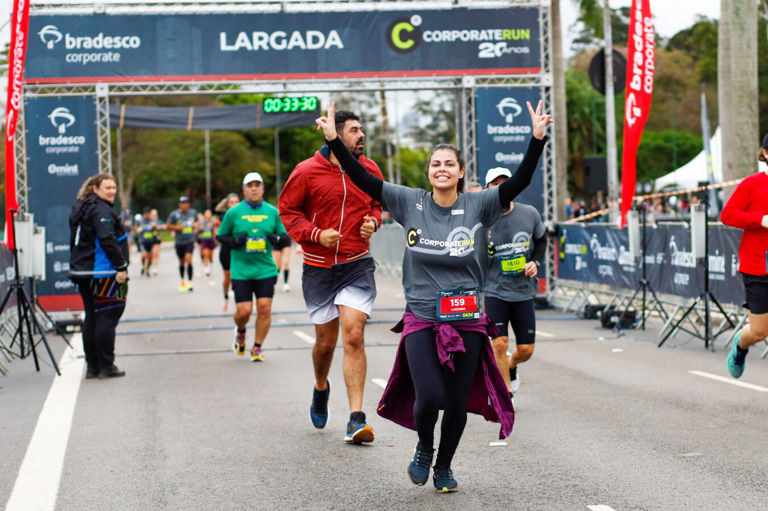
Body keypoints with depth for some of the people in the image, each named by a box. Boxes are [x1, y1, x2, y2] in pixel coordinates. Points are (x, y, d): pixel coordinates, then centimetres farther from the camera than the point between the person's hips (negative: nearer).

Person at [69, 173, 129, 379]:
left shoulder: (80, 207, 17)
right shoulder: (101, 210, -13)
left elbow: (75, 241, 22)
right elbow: (108, 240, -23)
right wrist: (121, 267, -20)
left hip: (82, 271, 9)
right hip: (103, 273, -9)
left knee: (91, 317, 12)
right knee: (107, 318, -4)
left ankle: (92, 366, 14)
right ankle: (106, 366, -2)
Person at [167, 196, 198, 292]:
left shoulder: (193, 212, 4)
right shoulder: (174, 214, -4)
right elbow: (168, 225, 3)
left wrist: (195, 225, 7)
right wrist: (177, 227, -12)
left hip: (190, 241, 0)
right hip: (179, 241, 0)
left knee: (188, 259, -18)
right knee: (182, 262, 11)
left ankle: (190, 282, -16)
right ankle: (182, 281, 33)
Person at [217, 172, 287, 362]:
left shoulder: (273, 212, 6)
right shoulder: (233, 213, 1)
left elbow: (283, 235, 16)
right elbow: (220, 235, 8)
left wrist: (276, 239, -8)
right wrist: (234, 242, -12)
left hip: (266, 270, 2)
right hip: (241, 270, -1)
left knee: (265, 309, -5)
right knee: (243, 311, -5)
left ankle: (257, 348, 11)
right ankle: (240, 331, 31)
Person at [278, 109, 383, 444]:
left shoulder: (369, 170, 4)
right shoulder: (307, 171, -6)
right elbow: (287, 209, 1)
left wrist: (373, 221, -1)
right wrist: (316, 233, -13)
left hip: (357, 266, 1)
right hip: (319, 268, -1)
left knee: (354, 336, -12)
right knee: (326, 341, 8)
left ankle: (356, 419, -11)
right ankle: (321, 388, 43)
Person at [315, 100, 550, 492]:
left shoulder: (479, 206, 0)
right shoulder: (411, 203, 2)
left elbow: (520, 181, -10)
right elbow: (363, 180, -2)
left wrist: (537, 138, -21)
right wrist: (333, 140, -10)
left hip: (466, 321, 1)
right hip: (421, 320, -1)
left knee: (458, 402, 5)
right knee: (430, 396, -15)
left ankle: (444, 467, 30)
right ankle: (423, 448, 18)